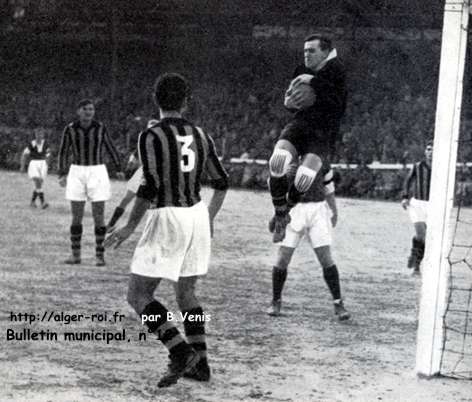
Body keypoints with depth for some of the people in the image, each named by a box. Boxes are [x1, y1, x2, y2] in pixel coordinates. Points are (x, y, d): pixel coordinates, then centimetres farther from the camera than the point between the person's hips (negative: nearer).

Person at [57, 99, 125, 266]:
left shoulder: (100, 128, -2)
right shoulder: (70, 129, -2)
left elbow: (111, 148, 9)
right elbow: (63, 152, 3)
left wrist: (119, 169, 7)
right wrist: (62, 175, -6)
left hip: (97, 173, -1)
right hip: (77, 173, 1)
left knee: (99, 215, -3)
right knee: (76, 216, 2)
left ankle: (100, 255, 4)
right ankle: (76, 254, 13)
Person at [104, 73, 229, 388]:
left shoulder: (151, 136, -10)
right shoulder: (200, 136, 9)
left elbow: (151, 186, -17)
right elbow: (221, 182, 14)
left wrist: (130, 227, -8)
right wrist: (209, 219, 27)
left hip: (168, 218, -7)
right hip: (198, 215, 7)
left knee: (138, 295, 0)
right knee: (186, 292, 19)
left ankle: (181, 351, -13)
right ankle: (200, 363, 17)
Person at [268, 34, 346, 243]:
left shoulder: (336, 71, -2)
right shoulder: (301, 71, 13)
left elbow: (338, 101, -20)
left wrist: (315, 81, -22)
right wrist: (289, 103, -1)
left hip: (323, 133, -4)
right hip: (299, 124, 4)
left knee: (304, 175, -27)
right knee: (277, 161, -28)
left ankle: (285, 211, 6)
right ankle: (280, 214, -6)